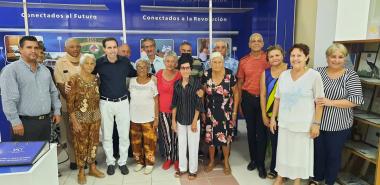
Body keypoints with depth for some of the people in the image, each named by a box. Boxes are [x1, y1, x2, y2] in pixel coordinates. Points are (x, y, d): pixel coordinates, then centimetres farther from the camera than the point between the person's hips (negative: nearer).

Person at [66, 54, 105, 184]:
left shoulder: (96, 79, 4)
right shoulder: (74, 79, -11)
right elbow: (69, 102, -12)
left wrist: (98, 114, 7)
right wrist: (74, 121, -15)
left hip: (95, 116, 4)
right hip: (80, 117, -4)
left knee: (93, 142, 13)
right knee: (81, 143, 7)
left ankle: (93, 168, 29)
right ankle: (81, 171, 24)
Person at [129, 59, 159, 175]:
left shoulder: (152, 82, -6)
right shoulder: (132, 81, 2)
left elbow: (156, 102, -4)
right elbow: (130, 98, 10)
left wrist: (156, 118, -8)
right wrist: (128, 115, 6)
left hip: (148, 118, -3)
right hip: (134, 117, 3)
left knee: (149, 142, 3)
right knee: (136, 142, 11)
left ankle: (149, 163, 18)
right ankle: (139, 161, 28)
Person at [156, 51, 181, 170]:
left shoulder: (179, 75, -7)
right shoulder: (159, 74, 1)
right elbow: (157, 92, 11)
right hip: (163, 110, 2)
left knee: (175, 136, 9)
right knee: (166, 136, 11)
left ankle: (176, 159, 27)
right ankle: (168, 158, 31)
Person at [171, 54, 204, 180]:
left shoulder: (196, 82, -10)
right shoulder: (176, 84, 1)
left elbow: (198, 104, -10)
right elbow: (174, 103, 5)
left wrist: (194, 121, -12)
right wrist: (173, 120, 3)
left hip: (193, 119, -3)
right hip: (180, 120, 4)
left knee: (193, 145, 7)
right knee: (181, 145, 13)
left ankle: (193, 170, 24)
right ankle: (182, 168, 30)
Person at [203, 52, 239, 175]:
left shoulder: (229, 75, -14)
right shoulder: (206, 75, -9)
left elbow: (236, 93, -4)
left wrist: (234, 112, -4)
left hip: (226, 112, -2)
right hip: (211, 112, 2)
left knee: (225, 137, 7)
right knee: (210, 137, 9)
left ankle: (226, 163, 30)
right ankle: (211, 161, 32)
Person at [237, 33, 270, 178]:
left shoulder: (269, 58, -3)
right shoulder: (243, 61, 3)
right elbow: (240, 82, 8)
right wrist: (239, 102, 6)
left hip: (264, 99, -2)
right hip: (248, 98, 2)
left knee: (261, 131, 3)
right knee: (251, 130, 13)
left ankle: (261, 164, 17)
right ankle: (253, 159, 30)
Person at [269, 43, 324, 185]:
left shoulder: (314, 75, -10)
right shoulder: (283, 75, 1)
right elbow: (277, 98, 8)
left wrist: (316, 123, -10)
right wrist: (273, 117, 7)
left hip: (303, 124, -3)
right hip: (284, 122, 3)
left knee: (300, 153, 11)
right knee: (283, 150, 15)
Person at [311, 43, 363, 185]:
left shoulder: (351, 75, -6)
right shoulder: (318, 72, 1)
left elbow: (357, 99, -13)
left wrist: (331, 102, -21)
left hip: (338, 125, -2)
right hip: (318, 122, 2)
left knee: (334, 155, 13)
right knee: (318, 152, 16)